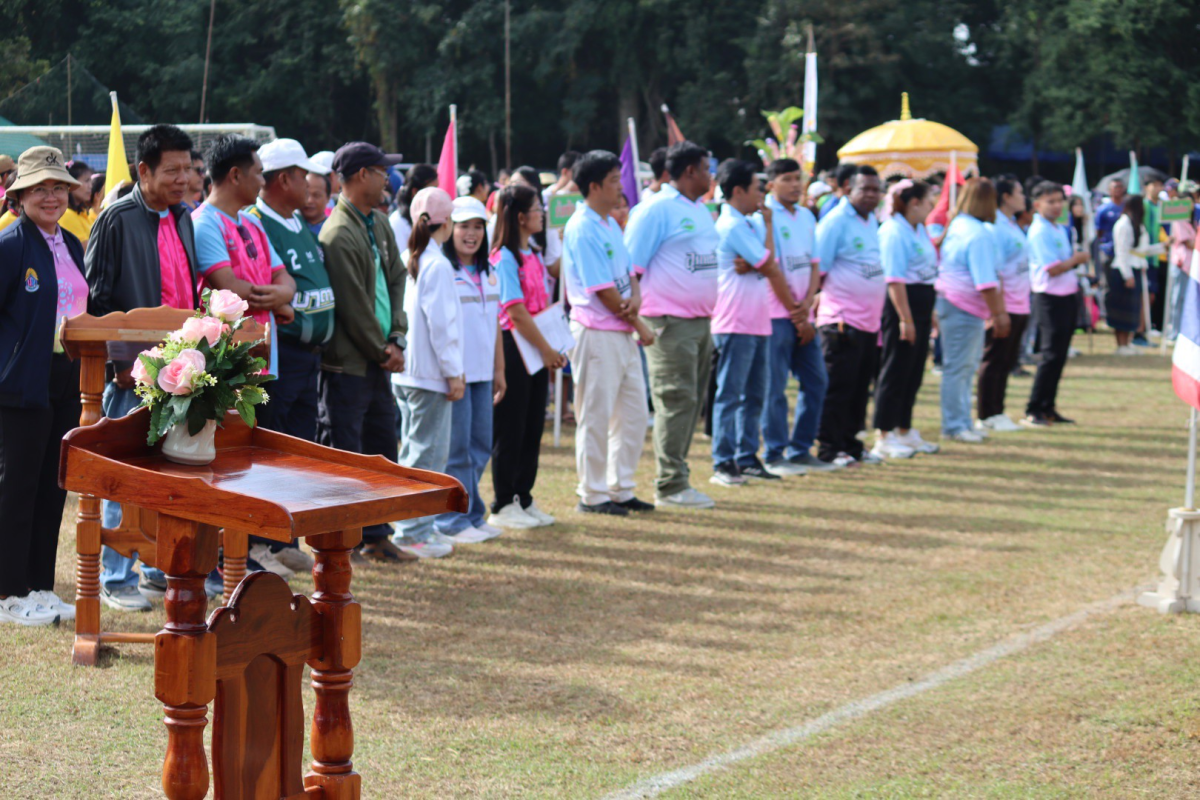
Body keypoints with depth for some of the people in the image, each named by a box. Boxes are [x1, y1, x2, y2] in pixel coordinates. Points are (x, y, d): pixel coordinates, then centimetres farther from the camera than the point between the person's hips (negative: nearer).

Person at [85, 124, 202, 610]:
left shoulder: (183, 219, 13)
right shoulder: (118, 219, -8)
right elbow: (96, 298, -9)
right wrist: (119, 362, -13)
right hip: (134, 369, -6)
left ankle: (160, 568, 21)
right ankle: (115, 580, 6)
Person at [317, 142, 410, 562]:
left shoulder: (379, 223, 11)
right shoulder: (338, 236, -19)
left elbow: (396, 279, 13)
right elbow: (353, 309, -17)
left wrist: (396, 339, 1)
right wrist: (382, 351, -7)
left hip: (378, 360, 9)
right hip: (348, 362, -9)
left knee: (382, 448, 14)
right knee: (343, 453, -3)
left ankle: (376, 536, 22)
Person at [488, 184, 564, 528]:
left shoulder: (534, 255, 13)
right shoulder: (504, 258, -14)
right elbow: (516, 312, -16)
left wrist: (553, 350, 7)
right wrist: (546, 350, -12)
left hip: (538, 351, 8)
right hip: (514, 347, -8)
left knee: (533, 428, 11)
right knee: (510, 430, -1)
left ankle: (524, 499, 19)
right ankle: (503, 506, 6)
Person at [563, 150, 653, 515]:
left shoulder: (611, 224, 14)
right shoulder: (582, 229, -15)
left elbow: (628, 271, 14)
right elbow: (602, 290, -17)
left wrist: (636, 297, -9)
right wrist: (637, 323, -8)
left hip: (622, 332, 9)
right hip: (596, 332, -9)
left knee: (634, 412, 12)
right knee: (596, 417, -2)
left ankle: (620, 489, 21)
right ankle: (592, 495, 7)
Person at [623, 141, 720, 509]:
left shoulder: (702, 211, 18)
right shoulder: (657, 209, -9)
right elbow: (631, 266, -12)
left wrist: (710, 312, 17)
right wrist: (637, 318, -18)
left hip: (701, 321, 9)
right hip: (670, 323, -9)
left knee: (691, 402, 10)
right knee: (676, 401, -8)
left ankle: (676, 480, 17)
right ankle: (670, 487, -4)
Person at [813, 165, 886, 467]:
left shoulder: (872, 222, 16)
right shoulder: (835, 221, -9)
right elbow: (817, 269, -11)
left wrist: (878, 315, 18)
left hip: (870, 321, 8)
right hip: (842, 320, -8)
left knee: (860, 388, 11)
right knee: (838, 386, -5)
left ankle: (850, 444, 19)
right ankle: (829, 448, 1)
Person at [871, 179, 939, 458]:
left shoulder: (920, 231, 16)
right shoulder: (894, 231, -15)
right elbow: (894, 278, -19)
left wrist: (930, 314, 21)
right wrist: (905, 318, -22)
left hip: (921, 302, 10)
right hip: (901, 303, -10)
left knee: (914, 373, 14)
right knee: (895, 371, -5)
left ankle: (904, 431, 23)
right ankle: (884, 438, 0)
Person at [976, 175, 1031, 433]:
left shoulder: (1013, 226, 17)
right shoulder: (995, 227, -13)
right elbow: (993, 271, -18)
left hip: (1019, 305, 9)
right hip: (1004, 305, -9)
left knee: (1007, 362, 12)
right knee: (994, 360, -3)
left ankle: (997, 413, 18)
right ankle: (986, 416, 2)